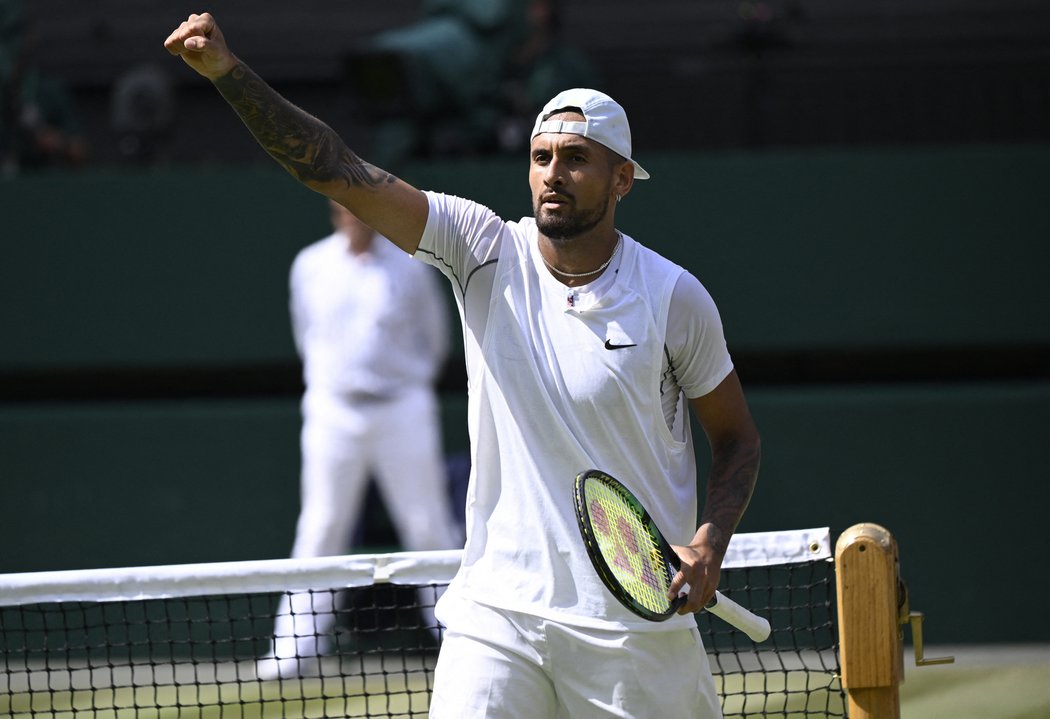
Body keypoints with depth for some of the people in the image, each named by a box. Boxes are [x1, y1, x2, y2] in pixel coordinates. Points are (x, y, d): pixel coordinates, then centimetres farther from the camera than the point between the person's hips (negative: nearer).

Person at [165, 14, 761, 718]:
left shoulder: (674, 296, -4)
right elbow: (336, 170, -8)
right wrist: (229, 71, -19)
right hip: (499, 611, 1)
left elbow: (737, 437, 8)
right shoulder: (489, 252, -1)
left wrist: (710, 543, -10)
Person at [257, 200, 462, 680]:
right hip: (333, 413, 1)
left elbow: (434, 335, 12)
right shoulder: (310, 267, 5)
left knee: (429, 527, -1)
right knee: (320, 529, -1)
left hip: (402, 411, -1)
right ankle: (298, 646, 1)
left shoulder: (408, 266, 0)